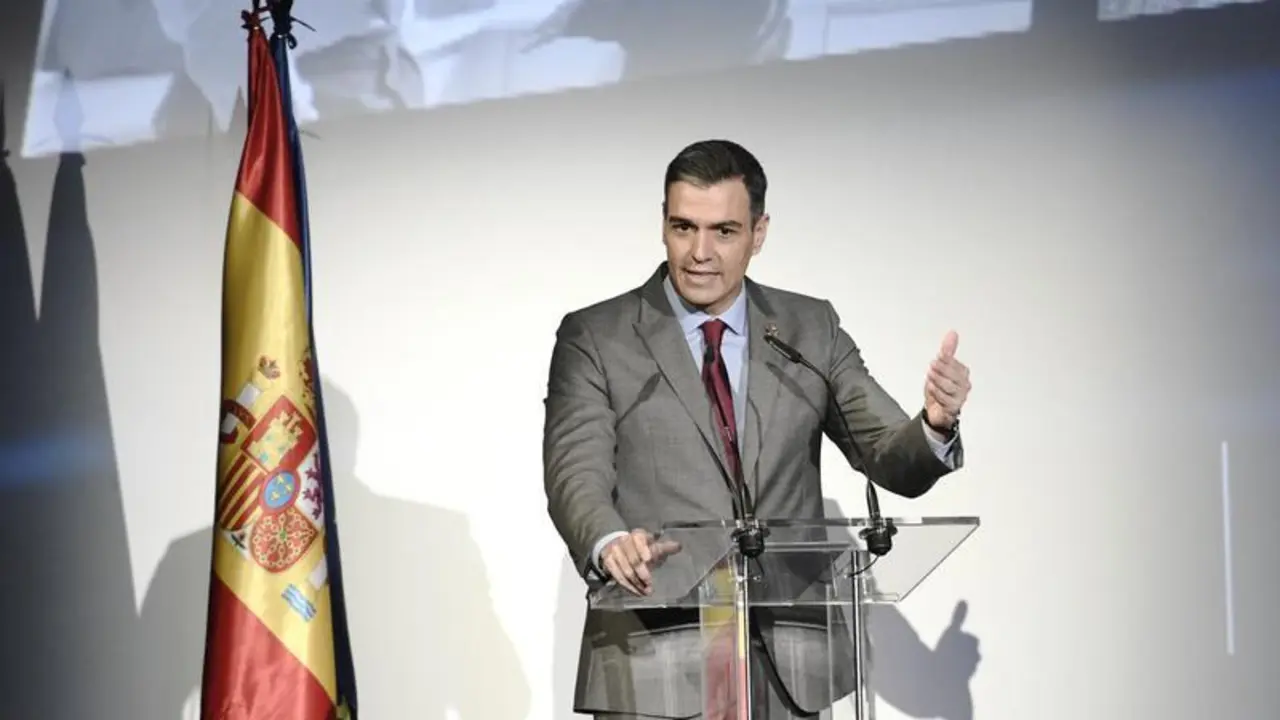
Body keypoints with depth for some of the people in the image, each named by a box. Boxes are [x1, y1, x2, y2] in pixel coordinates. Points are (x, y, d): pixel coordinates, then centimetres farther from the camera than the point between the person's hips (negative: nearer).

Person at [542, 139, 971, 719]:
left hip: (788, 667, 3)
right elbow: (575, 474, -9)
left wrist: (935, 425, -17)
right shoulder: (595, 338, 2)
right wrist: (609, 543, -31)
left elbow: (896, 463, 6)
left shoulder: (812, 329, 10)